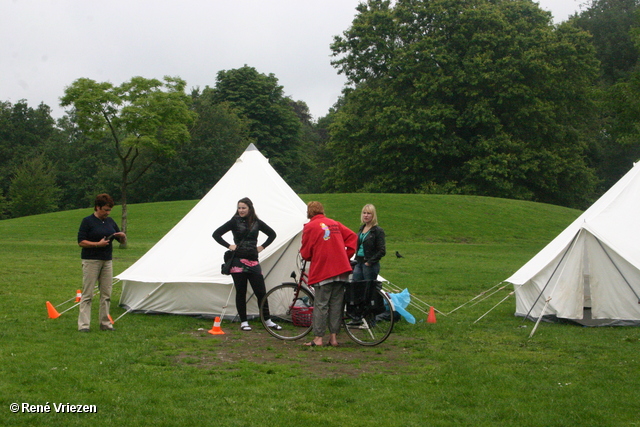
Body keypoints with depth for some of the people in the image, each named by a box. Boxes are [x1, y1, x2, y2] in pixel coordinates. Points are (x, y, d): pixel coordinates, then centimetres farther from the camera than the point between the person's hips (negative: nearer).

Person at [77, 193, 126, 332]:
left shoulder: (110, 222, 10)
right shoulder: (88, 221, -7)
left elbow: (122, 241, 15)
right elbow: (81, 242, -11)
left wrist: (123, 236, -8)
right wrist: (98, 244, -22)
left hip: (107, 261, 6)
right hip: (91, 261, -6)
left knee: (106, 294, 6)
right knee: (87, 294, -4)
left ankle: (105, 323, 13)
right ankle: (83, 324, -2)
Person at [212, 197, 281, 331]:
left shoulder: (257, 222, 7)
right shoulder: (234, 222, 0)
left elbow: (272, 234, 19)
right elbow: (216, 234, 0)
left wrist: (262, 246, 8)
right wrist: (229, 246, -7)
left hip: (253, 261, 2)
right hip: (238, 261, -2)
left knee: (261, 292, 2)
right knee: (241, 293, 3)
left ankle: (268, 320, 13)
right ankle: (243, 322, 13)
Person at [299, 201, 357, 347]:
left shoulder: (310, 227, -4)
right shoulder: (334, 224, 12)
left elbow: (305, 253, -3)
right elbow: (352, 236, 12)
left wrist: (309, 258, 18)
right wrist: (347, 255, 11)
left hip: (322, 271, -5)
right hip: (341, 269, 5)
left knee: (321, 304, -1)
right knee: (336, 303, 7)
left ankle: (318, 338, 0)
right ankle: (333, 337, 9)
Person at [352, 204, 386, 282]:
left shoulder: (378, 231, -8)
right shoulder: (361, 228, 13)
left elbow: (382, 251, -12)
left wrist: (370, 262, -14)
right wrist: (356, 260, 11)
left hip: (370, 265, -7)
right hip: (358, 263, 7)